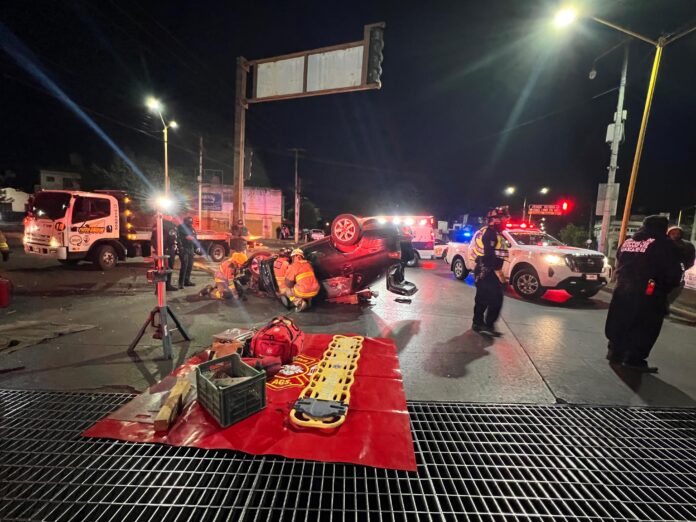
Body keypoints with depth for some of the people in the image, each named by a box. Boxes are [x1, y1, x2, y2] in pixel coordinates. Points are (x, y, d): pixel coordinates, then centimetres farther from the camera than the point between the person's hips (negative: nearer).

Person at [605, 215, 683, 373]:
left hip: (623, 291, 6)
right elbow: (674, 273, -7)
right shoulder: (663, 244, -7)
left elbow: (619, 266, 16)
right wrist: (666, 288, 9)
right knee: (645, 328, 4)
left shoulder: (627, 242, 11)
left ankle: (615, 353, 24)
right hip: (649, 295, -6)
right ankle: (634, 359, 7)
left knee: (620, 324, 15)